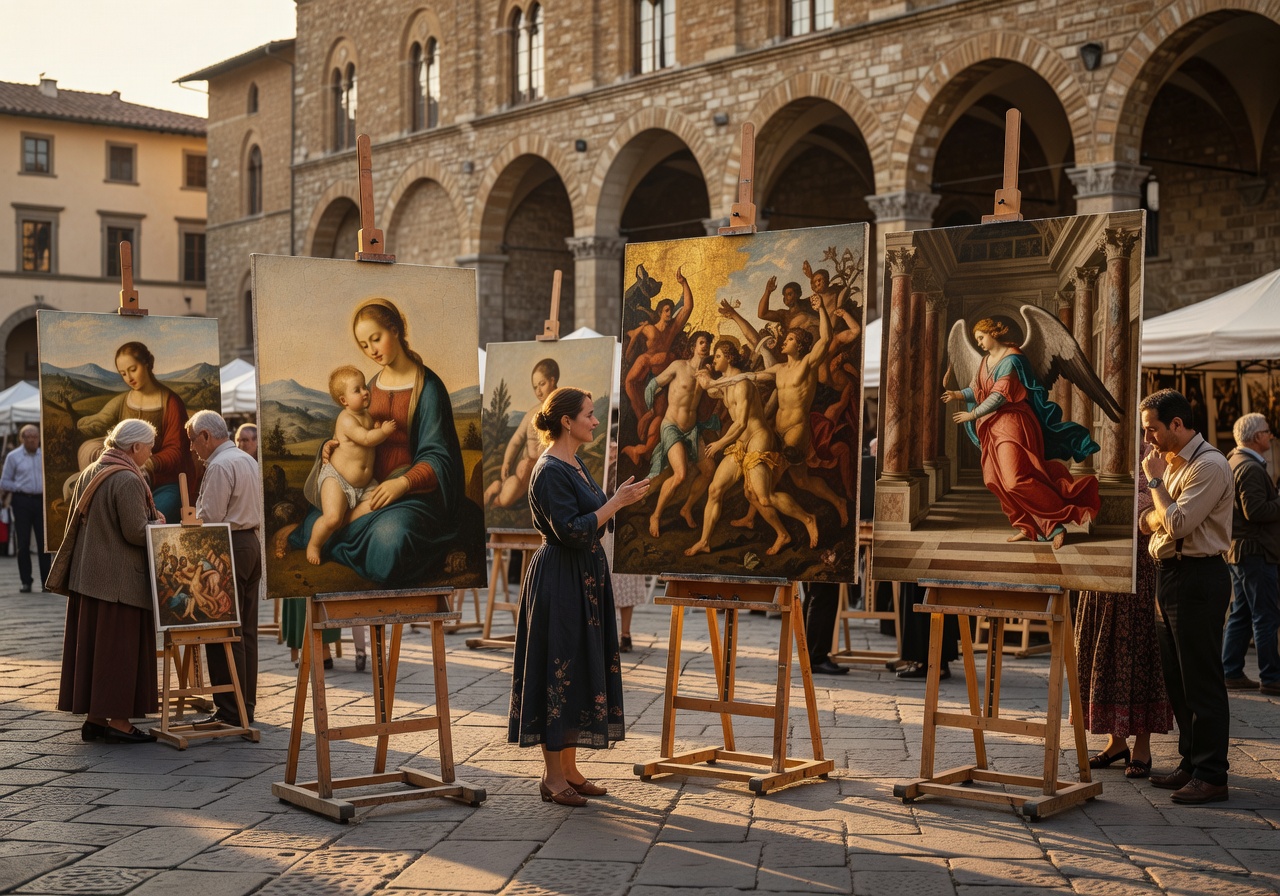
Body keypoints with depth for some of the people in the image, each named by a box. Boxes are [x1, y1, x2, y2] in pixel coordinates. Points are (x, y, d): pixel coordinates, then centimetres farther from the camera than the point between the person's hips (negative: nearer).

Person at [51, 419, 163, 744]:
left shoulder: (89, 474, 10)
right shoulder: (128, 480, -17)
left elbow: (74, 523, 17)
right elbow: (137, 532, -20)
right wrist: (158, 523, 0)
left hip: (86, 575, 9)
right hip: (120, 580, -9)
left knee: (90, 644, 11)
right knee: (120, 647, -2)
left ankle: (94, 717, 17)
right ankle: (118, 720, 1)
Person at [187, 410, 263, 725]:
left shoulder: (220, 465, -13)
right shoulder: (248, 460, 16)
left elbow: (210, 519, -17)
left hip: (229, 548, -10)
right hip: (251, 543, 10)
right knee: (246, 631, 10)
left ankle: (230, 711, -4)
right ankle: (246, 706, 14)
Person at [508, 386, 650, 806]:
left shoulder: (574, 463, 12)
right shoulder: (550, 471, -17)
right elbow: (571, 532, -24)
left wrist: (620, 500, 11)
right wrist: (616, 503, -21)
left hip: (585, 580, 10)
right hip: (559, 582, -10)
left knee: (581, 671, 12)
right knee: (559, 672, -4)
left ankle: (569, 768, 20)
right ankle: (553, 776, 4)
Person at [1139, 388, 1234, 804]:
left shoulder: (1209, 465, -15)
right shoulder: (1169, 461, 15)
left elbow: (1177, 524, -21)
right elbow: (1147, 521, 14)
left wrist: (1155, 481, -11)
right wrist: (1154, 518, -8)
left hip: (1197, 578, -10)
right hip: (1170, 575, 10)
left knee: (1202, 680, -5)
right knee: (1177, 679, 14)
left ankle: (1211, 776, 0)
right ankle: (1190, 764, 24)